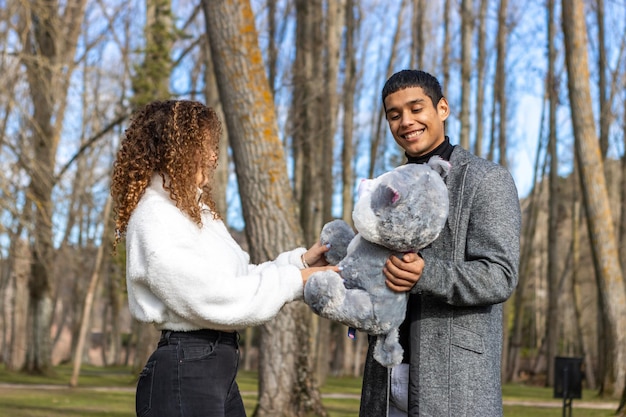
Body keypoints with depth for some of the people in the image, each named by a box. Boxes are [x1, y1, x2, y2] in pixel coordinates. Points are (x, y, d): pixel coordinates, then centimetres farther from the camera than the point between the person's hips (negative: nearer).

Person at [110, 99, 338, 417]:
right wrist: (293, 280, -13)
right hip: (183, 370, -10)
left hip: (220, 367, 10)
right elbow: (210, 298, -19)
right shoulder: (154, 216, -14)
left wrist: (298, 261, 4)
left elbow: (239, 278, 15)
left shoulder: (196, 209, 15)